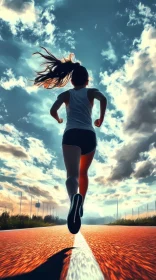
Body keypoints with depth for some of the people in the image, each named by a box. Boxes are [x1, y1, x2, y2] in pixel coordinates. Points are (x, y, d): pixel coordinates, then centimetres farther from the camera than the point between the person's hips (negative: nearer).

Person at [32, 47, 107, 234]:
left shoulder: (66, 94, 16)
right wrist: (101, 119, 6)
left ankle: (75, 198, -52)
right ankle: (80, 206, 21)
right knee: (83, 173, 23)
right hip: (89, 135, 2)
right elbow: (103, 99, -7)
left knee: (72, 174, -19)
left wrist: (58, 120, 23)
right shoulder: (91, 92, 15)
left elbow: (53, 110, 1)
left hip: (71, 135, -1)